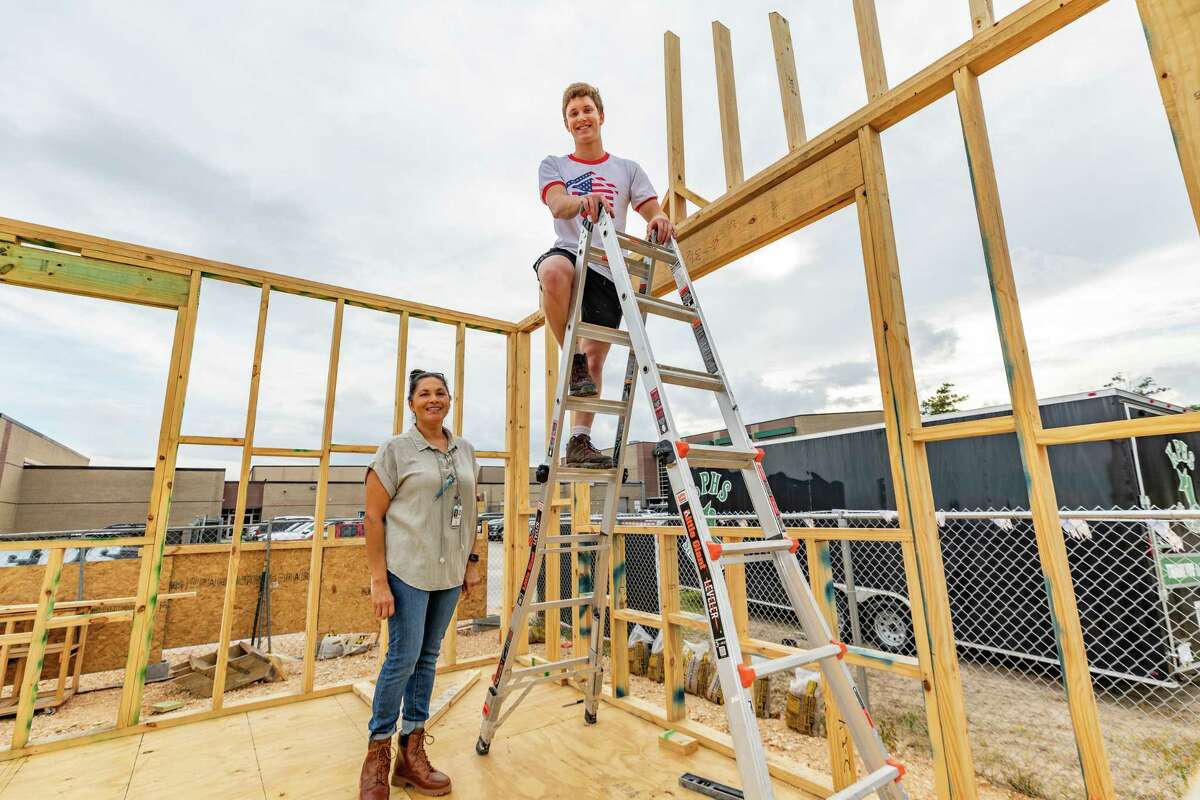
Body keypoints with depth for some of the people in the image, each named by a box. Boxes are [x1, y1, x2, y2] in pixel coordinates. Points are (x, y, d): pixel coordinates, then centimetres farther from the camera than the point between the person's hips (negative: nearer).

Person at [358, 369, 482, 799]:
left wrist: (471, 561, 10)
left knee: (428, 657, 13)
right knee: (404, 656, -1)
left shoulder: (465, 450, 8)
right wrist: (378, 581, -12)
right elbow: (373, 516, -8)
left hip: (449, 572, 5)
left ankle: (412, 753, 29)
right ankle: (377, 755, 22)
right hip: (408, 569, -5)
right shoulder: (395, 449, -6)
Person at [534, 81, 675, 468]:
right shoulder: (553, 165, 15)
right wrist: (585, 200, -30)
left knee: (596, 358, -4)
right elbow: (558, 205, -7)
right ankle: (572, 359, -20)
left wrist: (659, 220, -17)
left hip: (609, 271, 2)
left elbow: (654, 212, 9)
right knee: (554, 271, -39)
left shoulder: (628, 169, 20)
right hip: (569, 251, -1)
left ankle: (579, 441, 1)